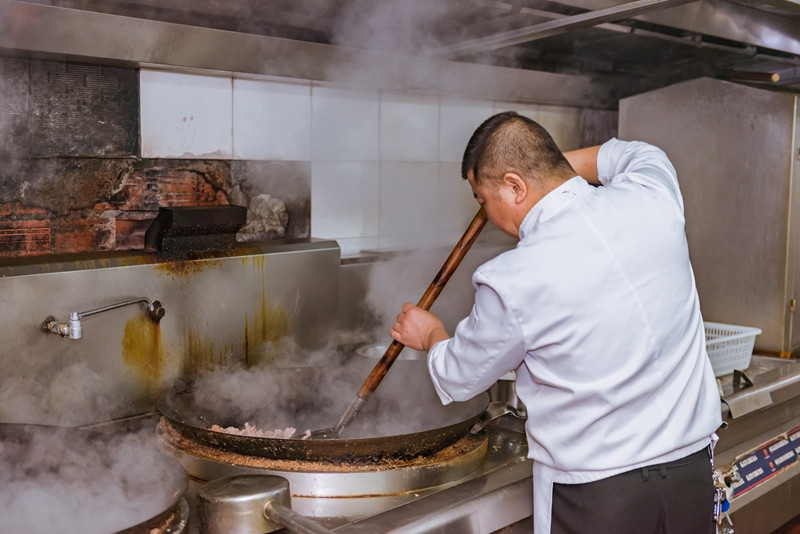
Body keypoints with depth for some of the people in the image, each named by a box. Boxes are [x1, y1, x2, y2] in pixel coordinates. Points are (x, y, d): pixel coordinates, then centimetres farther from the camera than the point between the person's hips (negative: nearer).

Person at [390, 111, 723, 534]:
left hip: (594, 494, -5)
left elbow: (460, 379, -1)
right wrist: (558, 163, 18)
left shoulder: (511, 282, -20)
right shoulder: (650, 198, -8)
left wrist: (431, 336, 20)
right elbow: (645, 155, 20)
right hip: (692, 467, 6)